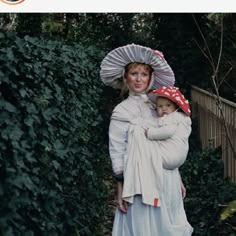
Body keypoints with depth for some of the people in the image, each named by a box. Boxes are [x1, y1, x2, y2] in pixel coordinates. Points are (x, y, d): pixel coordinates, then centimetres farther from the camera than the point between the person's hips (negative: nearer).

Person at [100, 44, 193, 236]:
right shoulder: (122, 111, -5)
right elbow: (117, 151, -7)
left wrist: (178, 178, 15)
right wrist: (121, 188, -11)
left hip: (167, 179, 5)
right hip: (142, 182, -5)